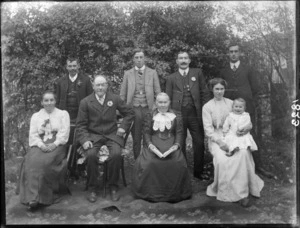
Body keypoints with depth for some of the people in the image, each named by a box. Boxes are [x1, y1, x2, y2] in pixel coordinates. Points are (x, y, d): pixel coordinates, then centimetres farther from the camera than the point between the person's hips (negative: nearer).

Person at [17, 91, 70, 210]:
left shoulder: (63, 114, 13)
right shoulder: (35, 116, 21)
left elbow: (64, 132, 1)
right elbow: (33, 134, 9)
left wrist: (54, 144, -15)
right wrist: (41, 145, -11)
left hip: (57, 145, -2)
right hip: (40, 145, 3)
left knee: (45, 161, -33)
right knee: (31, 160, -30)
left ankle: (45, 196, -29)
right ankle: (33, 197, -33)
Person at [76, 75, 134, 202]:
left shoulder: (115, 99, 6)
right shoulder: (85, 102, 3)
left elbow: (129, 113, 15)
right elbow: (81, 124, 2)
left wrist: (123, 127, 2)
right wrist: (84, 140, -13)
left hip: (112, 135, 1)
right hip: (93, 135, 0)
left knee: (116, 154, -28)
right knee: (91, 155, -29)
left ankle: (113, 187, -6)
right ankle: (92, 188, -8)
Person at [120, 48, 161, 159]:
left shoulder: (152, 73, 8)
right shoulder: (128, 74, 9)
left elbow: (157, 92, 6)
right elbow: (122, 94, 9)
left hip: (148, 109, 0)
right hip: (134, 109, 1)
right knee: (136, 139, 5)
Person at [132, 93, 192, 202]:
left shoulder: (176, 116, 14)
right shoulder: (150, 115, 12)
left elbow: (179, 133, 8)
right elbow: (146, 132, 6)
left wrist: (177, 144, -9)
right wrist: (149, 144, -11)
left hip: (171, 146, 0)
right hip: (154, 146, 0)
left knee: (177, 164, -25)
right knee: (149, 163, -27)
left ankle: (174, 192, -5)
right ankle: (151, 192, -7)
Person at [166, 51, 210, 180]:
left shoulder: (197, 73, 9)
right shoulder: (171, 78, 9)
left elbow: (204, 93, 7)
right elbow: (168, 99, 9)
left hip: (195, 114, 0)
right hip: (178, 114, 0)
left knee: (199, 143, 2)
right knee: (180, 144, 6)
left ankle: (198, 171, 16)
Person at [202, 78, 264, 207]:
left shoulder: (231, 103, 13)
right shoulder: (207, 107, 6)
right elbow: (208, 128, -3)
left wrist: (247, 128, -10)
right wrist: (219, 141, -17)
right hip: (216, 138, -2)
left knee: (244, 153, -28)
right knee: (221, 159, -31)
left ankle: (242, 191, -18)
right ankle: (225, 191, -14)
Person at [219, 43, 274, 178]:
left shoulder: (248, 70, 8)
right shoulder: (223, 72, 11)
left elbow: (256, 88, 8)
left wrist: (248, 102, 5)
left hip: (247, 109, -1)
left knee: (251, 136, -2)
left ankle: (258, 166, 6)